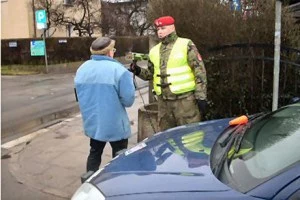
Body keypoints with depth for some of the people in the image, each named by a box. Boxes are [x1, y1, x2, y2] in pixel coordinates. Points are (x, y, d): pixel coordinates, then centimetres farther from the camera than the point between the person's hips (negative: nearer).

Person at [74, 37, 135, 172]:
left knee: (94, 154, 22)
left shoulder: (82, 69, 3)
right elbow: (128, 100, -18)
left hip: (92, 122, 6)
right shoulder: (118, 70, -18)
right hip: (115, 124, -6)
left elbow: (80, 96, 13)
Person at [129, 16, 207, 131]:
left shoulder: (186, 45, -4)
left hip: (185, 99, -5)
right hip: (163, 102, 6)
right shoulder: (154, 51, 12)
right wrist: (138, 71, 0)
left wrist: (201, 96, -10)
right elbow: (151, 74, 21)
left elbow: (199, 71, -6)